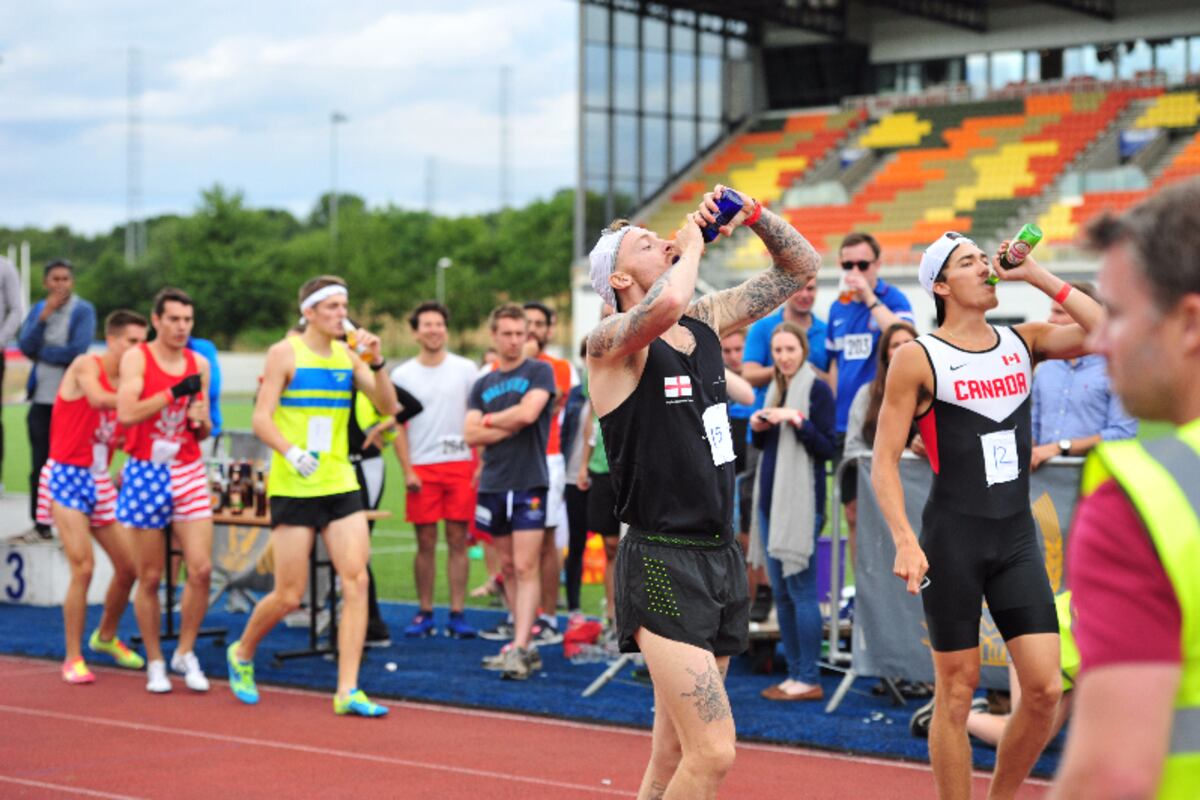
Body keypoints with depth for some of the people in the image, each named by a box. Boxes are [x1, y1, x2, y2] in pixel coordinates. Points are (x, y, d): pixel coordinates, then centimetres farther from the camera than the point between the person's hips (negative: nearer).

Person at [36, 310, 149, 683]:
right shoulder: (86, 366, -9)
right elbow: (98, 399, -30)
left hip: (100, 481, 7)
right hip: (67, 475, -6)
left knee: (129, 567, 5)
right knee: (83, 568, -15)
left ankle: (106, 637, 30)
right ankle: (73, 658, -2)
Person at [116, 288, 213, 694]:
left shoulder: (199, 364, 9)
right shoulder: (137, 358, -4)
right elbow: (126, 414, -19)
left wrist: (201, 421, -5)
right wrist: (174, 392, -21)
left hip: (189, 474, 3)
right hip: (146, 475, -3)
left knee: (201, 569, -8)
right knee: (150, 577, 3)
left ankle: (185, 654, 10)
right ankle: (155, 664, 16)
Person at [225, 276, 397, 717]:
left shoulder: (348, 354, 8)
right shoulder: (285, 353, -5)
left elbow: (388, 407, 4)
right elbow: (260, 419, -10)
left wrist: (377, 362, -10)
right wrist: (292, 453, -25)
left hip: (340, 485, 5)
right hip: (292, 488, -5)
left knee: (356, 581, -8)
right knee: (289, 596, -1)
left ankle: (347, 691, -5)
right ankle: (242, 655, 29)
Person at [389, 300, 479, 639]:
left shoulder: (466, 369, 6)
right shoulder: (402, 375, 5)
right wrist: (407, 470, -4)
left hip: (460, 465, 0)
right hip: (421, 468, 0)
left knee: (458, 541, 0)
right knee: (425, 543, 2)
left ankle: (457, 615, 4)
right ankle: (425, 614, 10)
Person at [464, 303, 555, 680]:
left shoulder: (539, 372, 0)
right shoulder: (483, 384, 14)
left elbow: (528, 412, -15)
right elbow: (471, 435, 4)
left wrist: (490, 420, 0)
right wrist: (510, 426, -8)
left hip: (528, 483, -5)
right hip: (493, 484, 6)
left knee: (526, 567, -11)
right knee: (508, 568, 9)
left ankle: (520, 649, -15)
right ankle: (526, 644, 17)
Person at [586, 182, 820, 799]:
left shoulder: (706, 322, 11)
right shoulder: (611, 341, -11)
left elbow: (800, 267, 20)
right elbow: (667, 304, -35)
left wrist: (752, 215, 3)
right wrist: (692, 244, -15)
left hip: (721, 557, 8)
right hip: (663, 564, -8)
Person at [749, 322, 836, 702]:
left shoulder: (817, 389, -7)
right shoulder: (775, 389, 16)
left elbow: (827, 447, -11)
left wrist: (798, 421, -23)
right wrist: (758, 429, 3)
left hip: (801, 502, -8)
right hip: (770, 500, 8)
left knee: (801, 591, -7)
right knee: (781, 592, 9)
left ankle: (809, 679, -3)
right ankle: (794, 674, 15)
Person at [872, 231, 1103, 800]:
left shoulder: (1023, 342, 9)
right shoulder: (917, 358, -3)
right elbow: (884, 461, -5)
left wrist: (1037, 276, -4)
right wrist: (905, 542, -17)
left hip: (1017, 538, 4)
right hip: (952, 537, -4)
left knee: (1045, 688, -1)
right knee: (957, 692, 1)